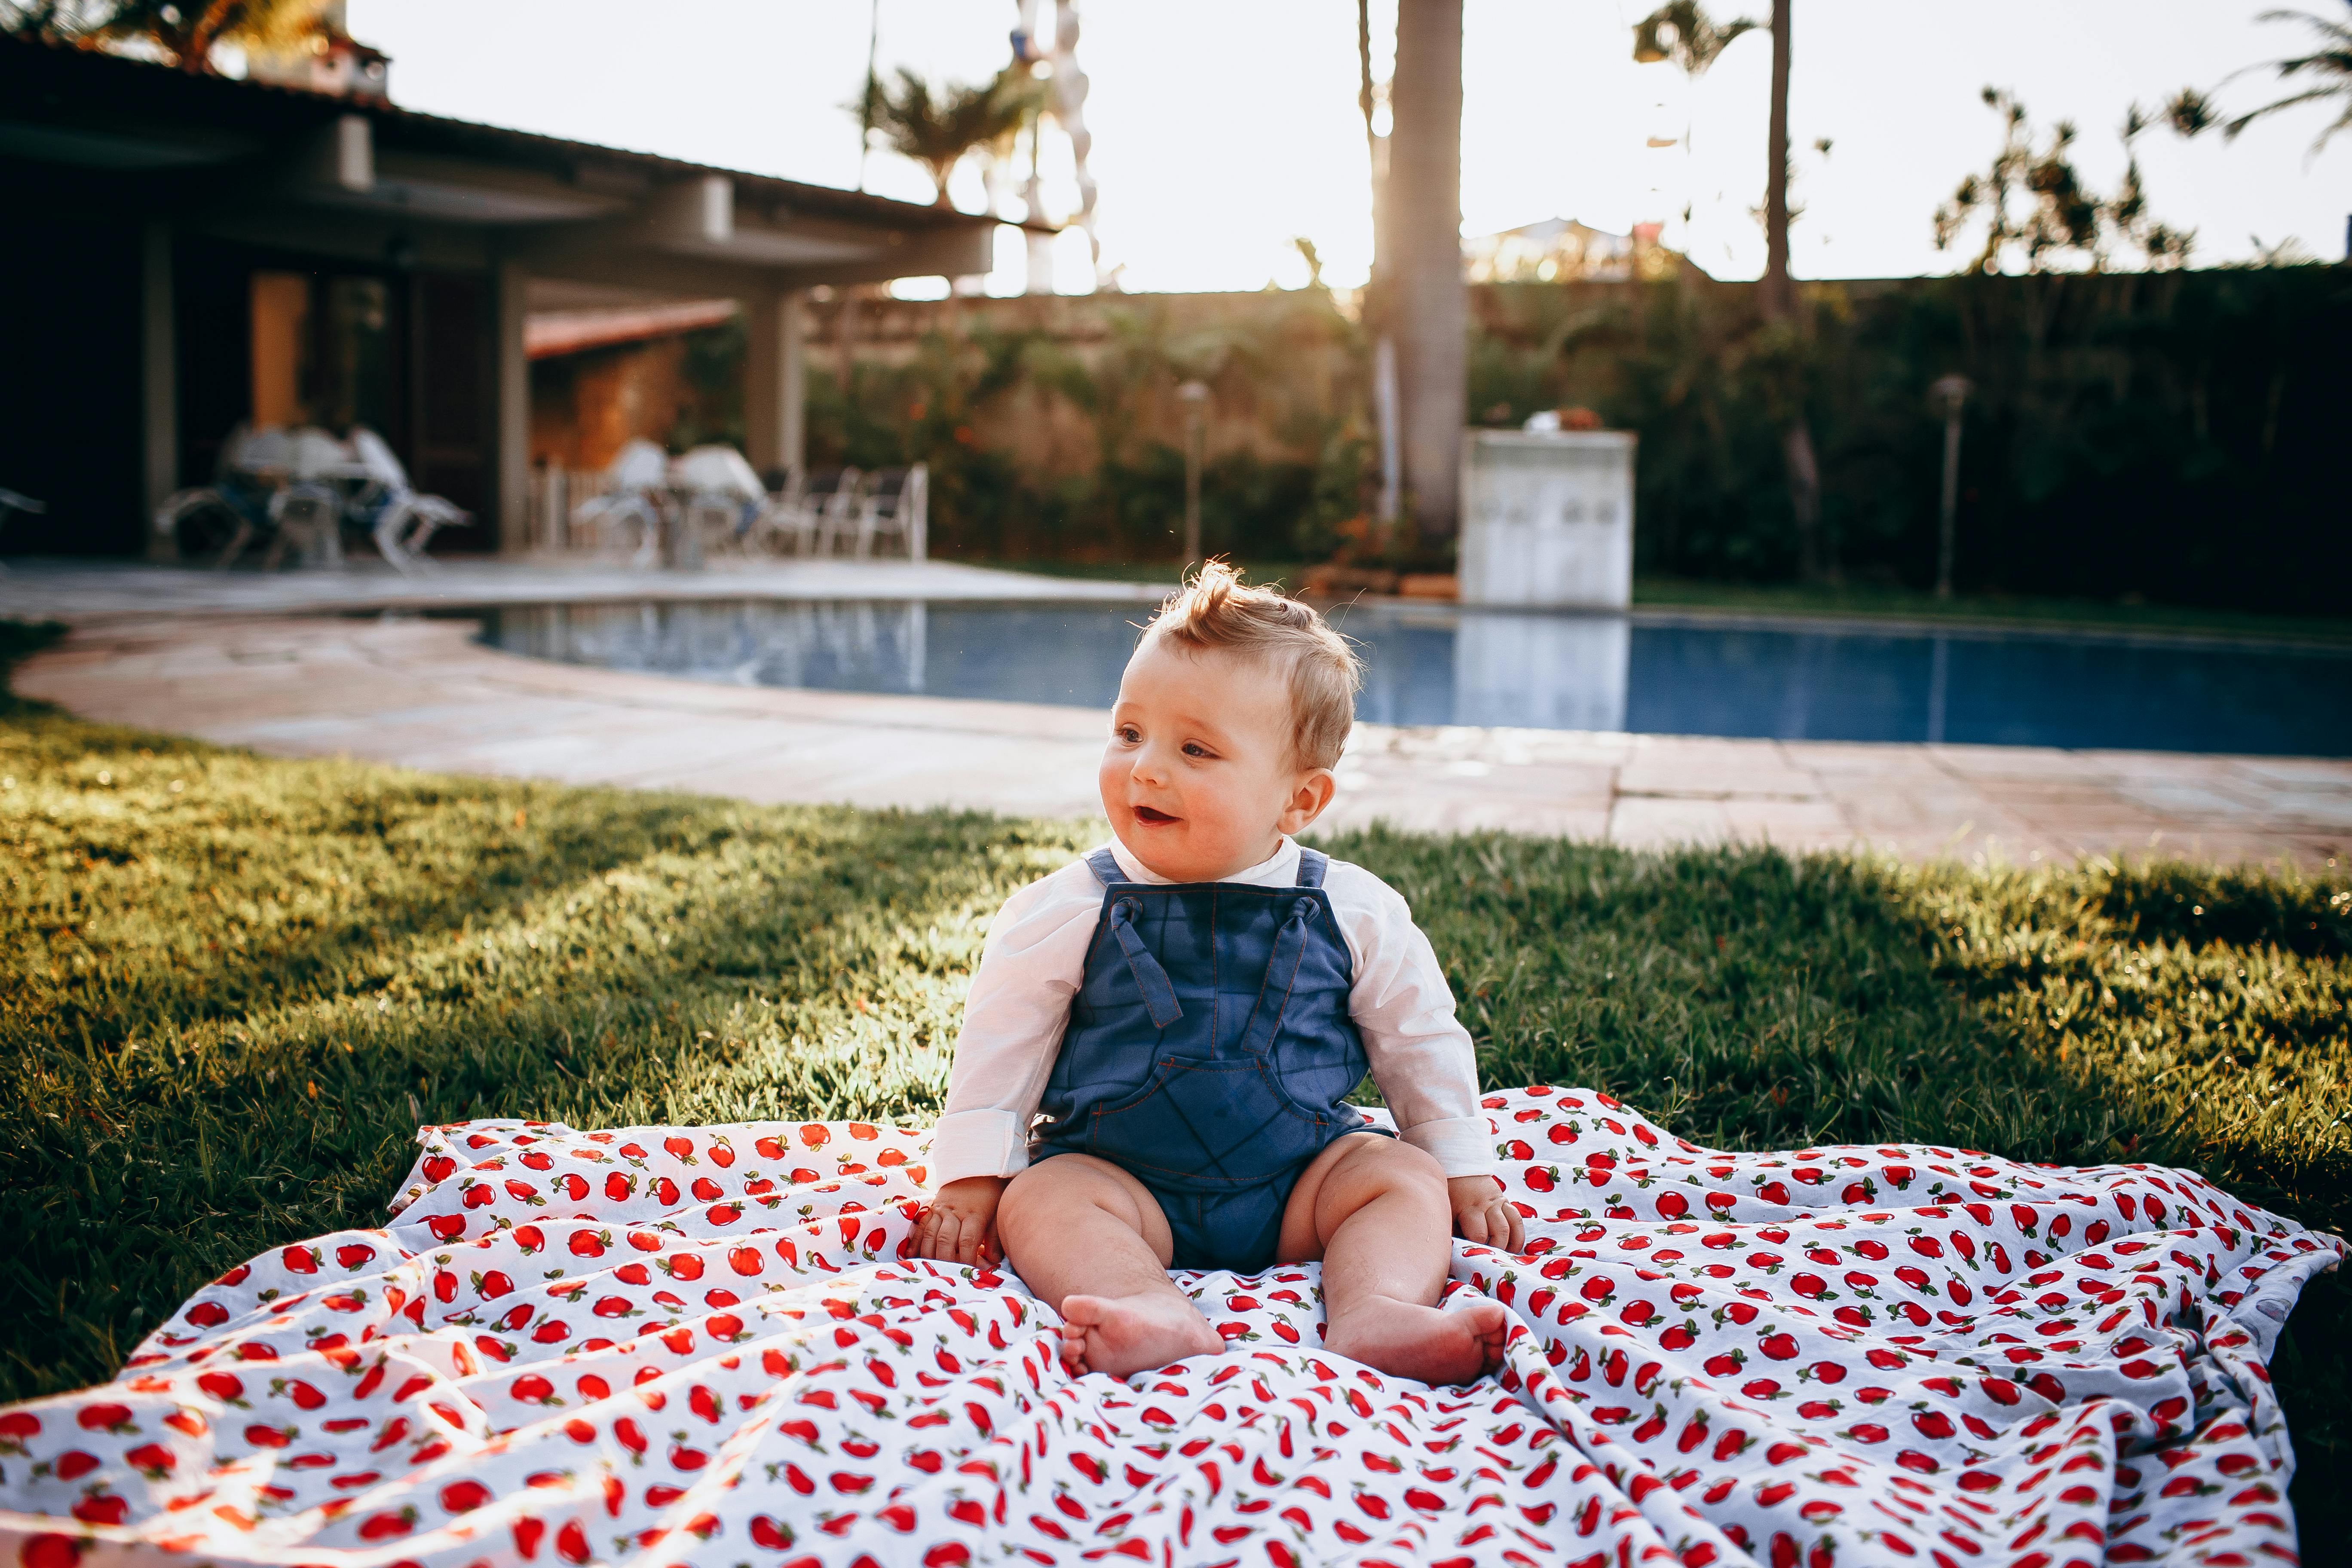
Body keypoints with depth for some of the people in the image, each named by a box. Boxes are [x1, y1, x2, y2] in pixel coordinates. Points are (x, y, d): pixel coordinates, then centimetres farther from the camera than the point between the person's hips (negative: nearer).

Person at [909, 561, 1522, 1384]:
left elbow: (1421, 1042, 9)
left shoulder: (1352, 912, -3)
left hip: (1300, 1177, 1)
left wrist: (1465, 1172, 10)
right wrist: (970, 1181, -1)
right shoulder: (1073, 909, -5)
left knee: (1405, 1178, -18)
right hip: (1123, 1178, -1)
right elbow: (1002, 1040, 3)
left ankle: (1374, 1312, -40)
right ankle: (1158, 1315, -48)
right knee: (1039, 1200, -26)